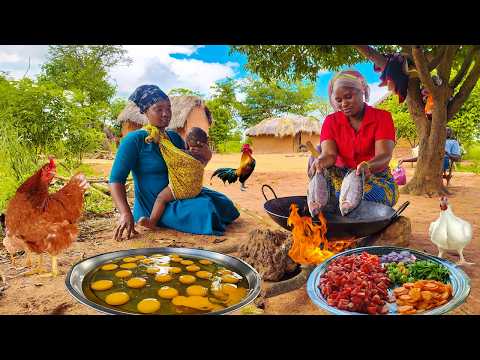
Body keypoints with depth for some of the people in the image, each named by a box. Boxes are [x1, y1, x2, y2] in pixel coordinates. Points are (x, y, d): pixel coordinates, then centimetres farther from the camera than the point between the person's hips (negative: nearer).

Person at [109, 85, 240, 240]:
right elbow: (116, 179, -17)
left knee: (221, 202, 16)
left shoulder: (175, 137, 7)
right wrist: (126, 213, -31)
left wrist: (206, 155, -9)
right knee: (204, 210, -25)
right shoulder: (134, 140, -14)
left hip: (178, 195, 8)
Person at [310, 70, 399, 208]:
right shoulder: (331, 121, 5)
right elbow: (329, 154, -11)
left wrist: (368, 166, -40)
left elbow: (384, 156, -16)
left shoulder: (382, 117, -2)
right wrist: (321, 162, -37)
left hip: (376, 178, -1)